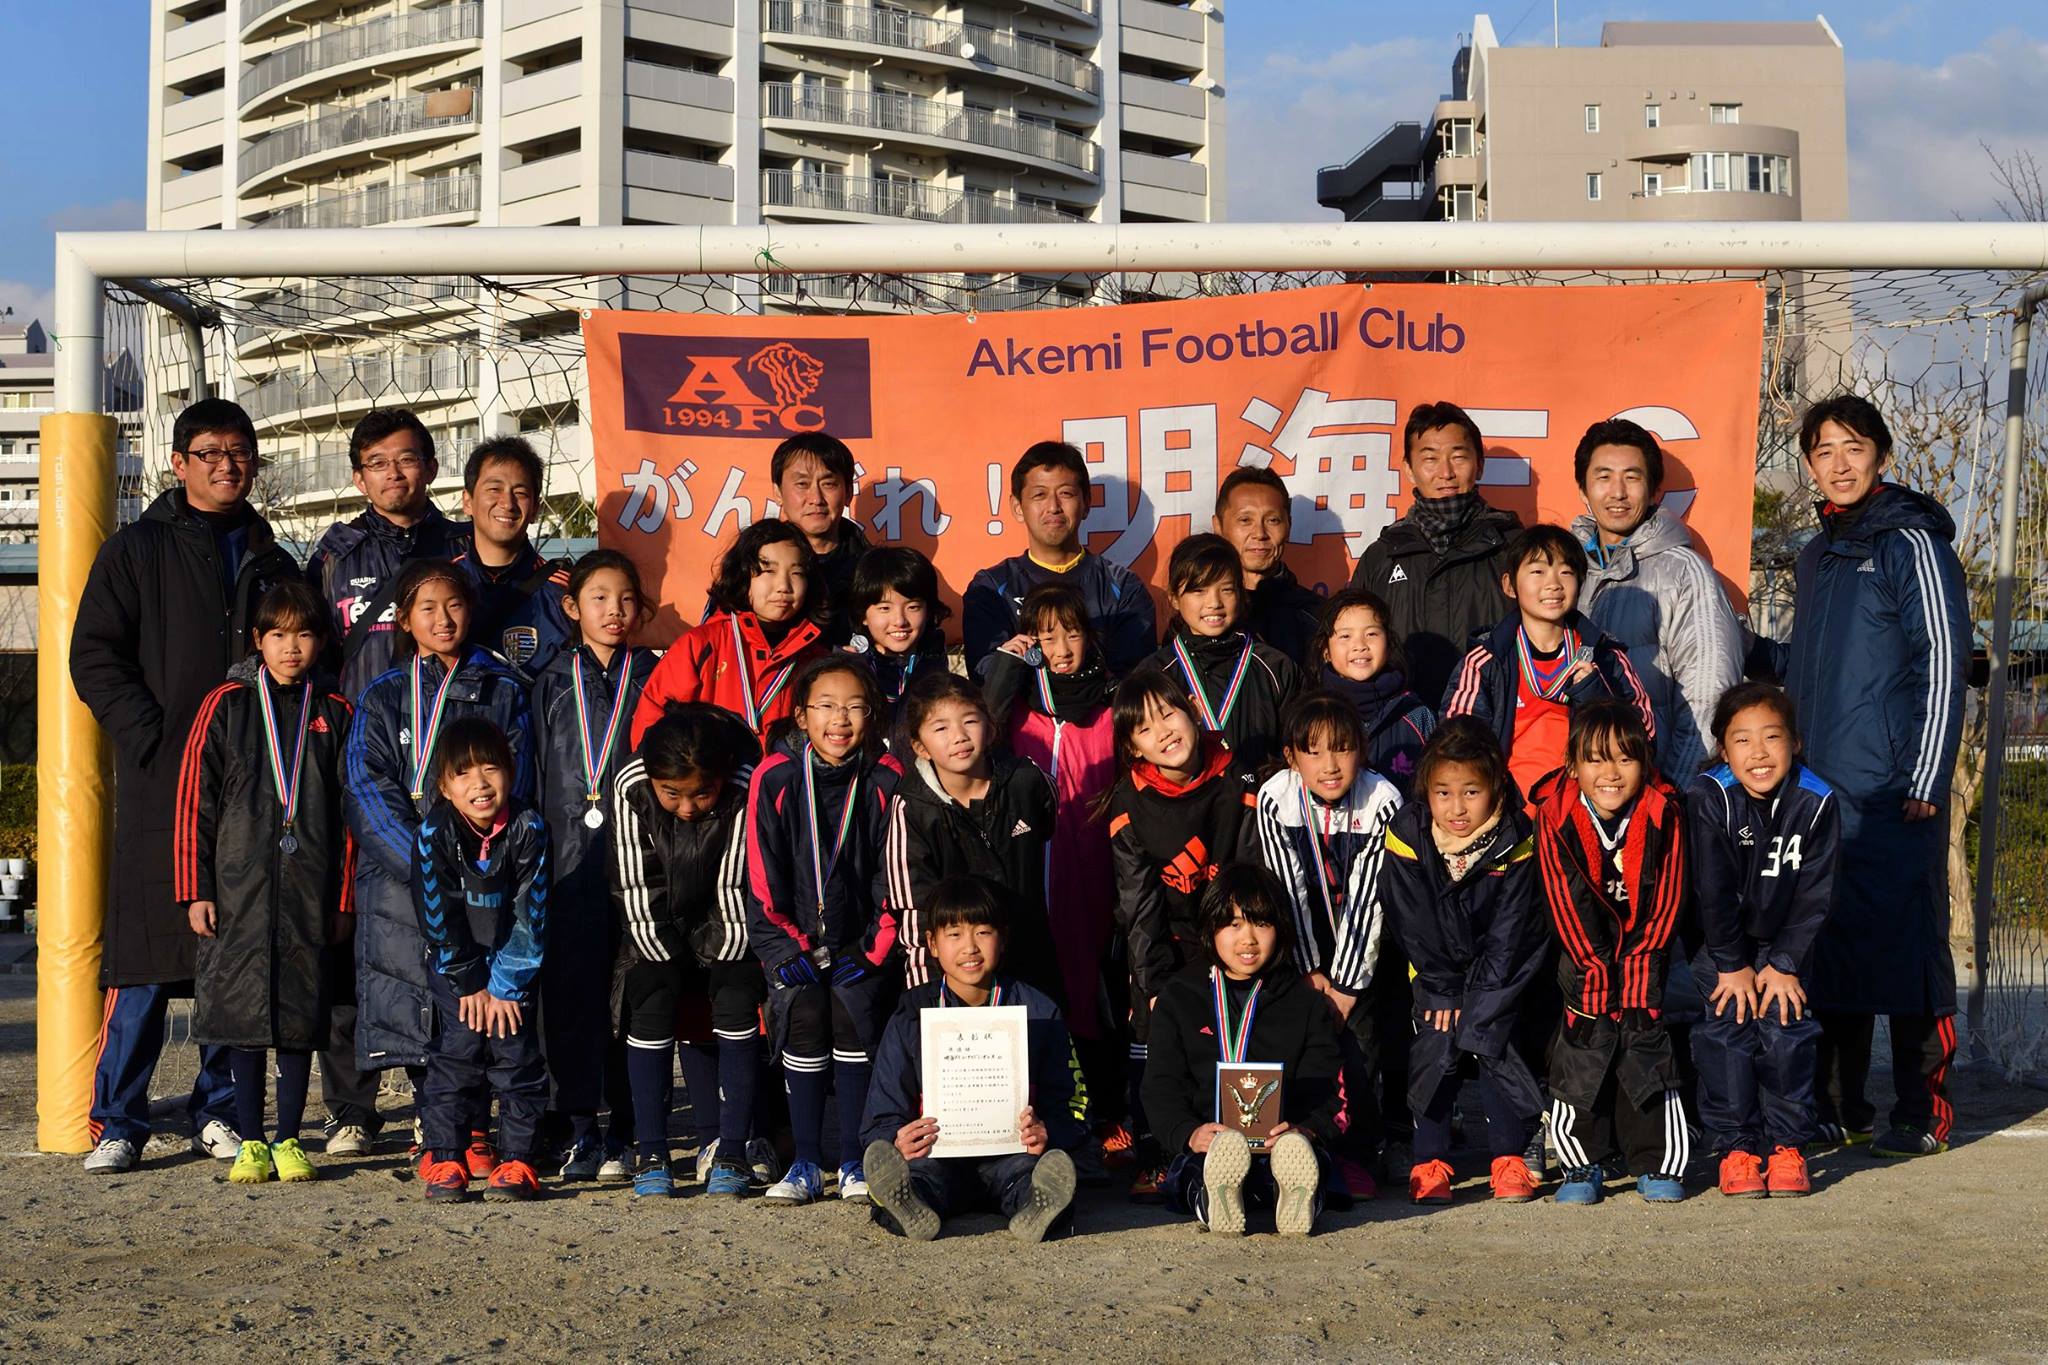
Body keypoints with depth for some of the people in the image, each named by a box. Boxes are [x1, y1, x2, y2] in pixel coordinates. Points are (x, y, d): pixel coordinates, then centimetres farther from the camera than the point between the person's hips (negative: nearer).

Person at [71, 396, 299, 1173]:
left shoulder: (271, 563, 18)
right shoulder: (136, 551, 7)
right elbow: (94, 657, 0)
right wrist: (154, 740, -11)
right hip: (160, 787, -3)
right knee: (145, 956, -7)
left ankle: (219, 1112, 13)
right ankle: (117, 1122, -1)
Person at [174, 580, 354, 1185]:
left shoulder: (334, 714, 8)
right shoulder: (226, 705, 4)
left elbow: (351, 812, 9)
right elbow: (194, 801, 2)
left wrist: (344, 896, 4)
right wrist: (196, 890, -3)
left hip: (310, 892, 1)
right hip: (239, 887, -1)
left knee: (302, 1013, 4)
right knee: (243, 1014, 1)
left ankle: (288, 1140, 14)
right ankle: (251, 1142, 11)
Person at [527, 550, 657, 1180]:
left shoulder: (653, 678, 9)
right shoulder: (552, 682, 11)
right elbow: (534, 771, 11)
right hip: (570, 851, 1)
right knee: (571, 987, -2)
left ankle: (623, 1133, 7)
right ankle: (580, 1128, 6)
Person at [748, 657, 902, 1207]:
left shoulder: (885, 783, -4)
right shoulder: (775, 778, -4)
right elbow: (762, 875, -2)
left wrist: (873, 949, -8)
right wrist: (785, 948, -9)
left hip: (863, 940, 0)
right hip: (796, 939, 0)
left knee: (854, 1011, -20)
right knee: (803, 1013, -20)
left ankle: (854, 1162, -9)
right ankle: (806, 1163, -10)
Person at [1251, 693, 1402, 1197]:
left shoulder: (1382, 801, -20)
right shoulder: (1275, 798, -15)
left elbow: (1366, 897, -21)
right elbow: (1288, 890, -13)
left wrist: (1344, 985, -22)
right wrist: (1311, 971, -16)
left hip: (1365, 939, -1)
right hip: (1305, 935, 1)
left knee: (1358, 1027, -16)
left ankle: (1356, 1152, -7)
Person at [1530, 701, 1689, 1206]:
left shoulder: (1663, 814, -10)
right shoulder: (1555, 817, -12)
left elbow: (1666, 899, -8)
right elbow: (1564, 900, -12)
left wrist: (1638, 967, -14)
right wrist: (1597, 969, -16)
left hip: (1645, 959, 0)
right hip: (1586, 962, 0)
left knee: (1650, 1058, -3)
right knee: (1580, 1063, -4)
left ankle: (1658, 1165, 8)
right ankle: (1583, 1166, 8)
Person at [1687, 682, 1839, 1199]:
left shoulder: (1816, 802, -15)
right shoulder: (1708, 799, -21)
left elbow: (1814, 895, -10)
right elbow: (1713, 890, -17)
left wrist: (1784, 964, -13)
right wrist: (1732, 965, -15)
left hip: (1783, 942, 1)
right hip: (1720, 942, -1)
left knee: (1788, 1029, -10)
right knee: (1727, 1029, -12)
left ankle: (1787, 1148, 1)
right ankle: (1737, 1150, -3)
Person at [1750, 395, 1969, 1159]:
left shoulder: (1912, 543, -5)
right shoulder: (1818, 555, 18)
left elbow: (1942, 665, -10)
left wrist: (1927, 781, -14)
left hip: (1894, 796, -7)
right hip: (1821, 792, 7)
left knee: (1905, 946, -4)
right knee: (1829, 947, 8)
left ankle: (1921, 1115, 4)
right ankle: (1839, 1110, 16)